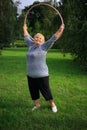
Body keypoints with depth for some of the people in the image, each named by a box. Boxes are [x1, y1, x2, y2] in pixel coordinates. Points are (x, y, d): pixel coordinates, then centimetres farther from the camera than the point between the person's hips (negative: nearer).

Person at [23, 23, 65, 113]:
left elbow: (53, 39, -13)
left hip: (42, 75, -6)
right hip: (30, 75, 6)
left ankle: (52, 104, 24)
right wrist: (25, 29, 34)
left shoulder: (44, 46, -7)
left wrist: (60, 30, -20)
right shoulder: (31, 45, 8)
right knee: (33, 91, 14)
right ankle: (37, 105, 32)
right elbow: (27, 37, 24)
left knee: (46, 91, 5)